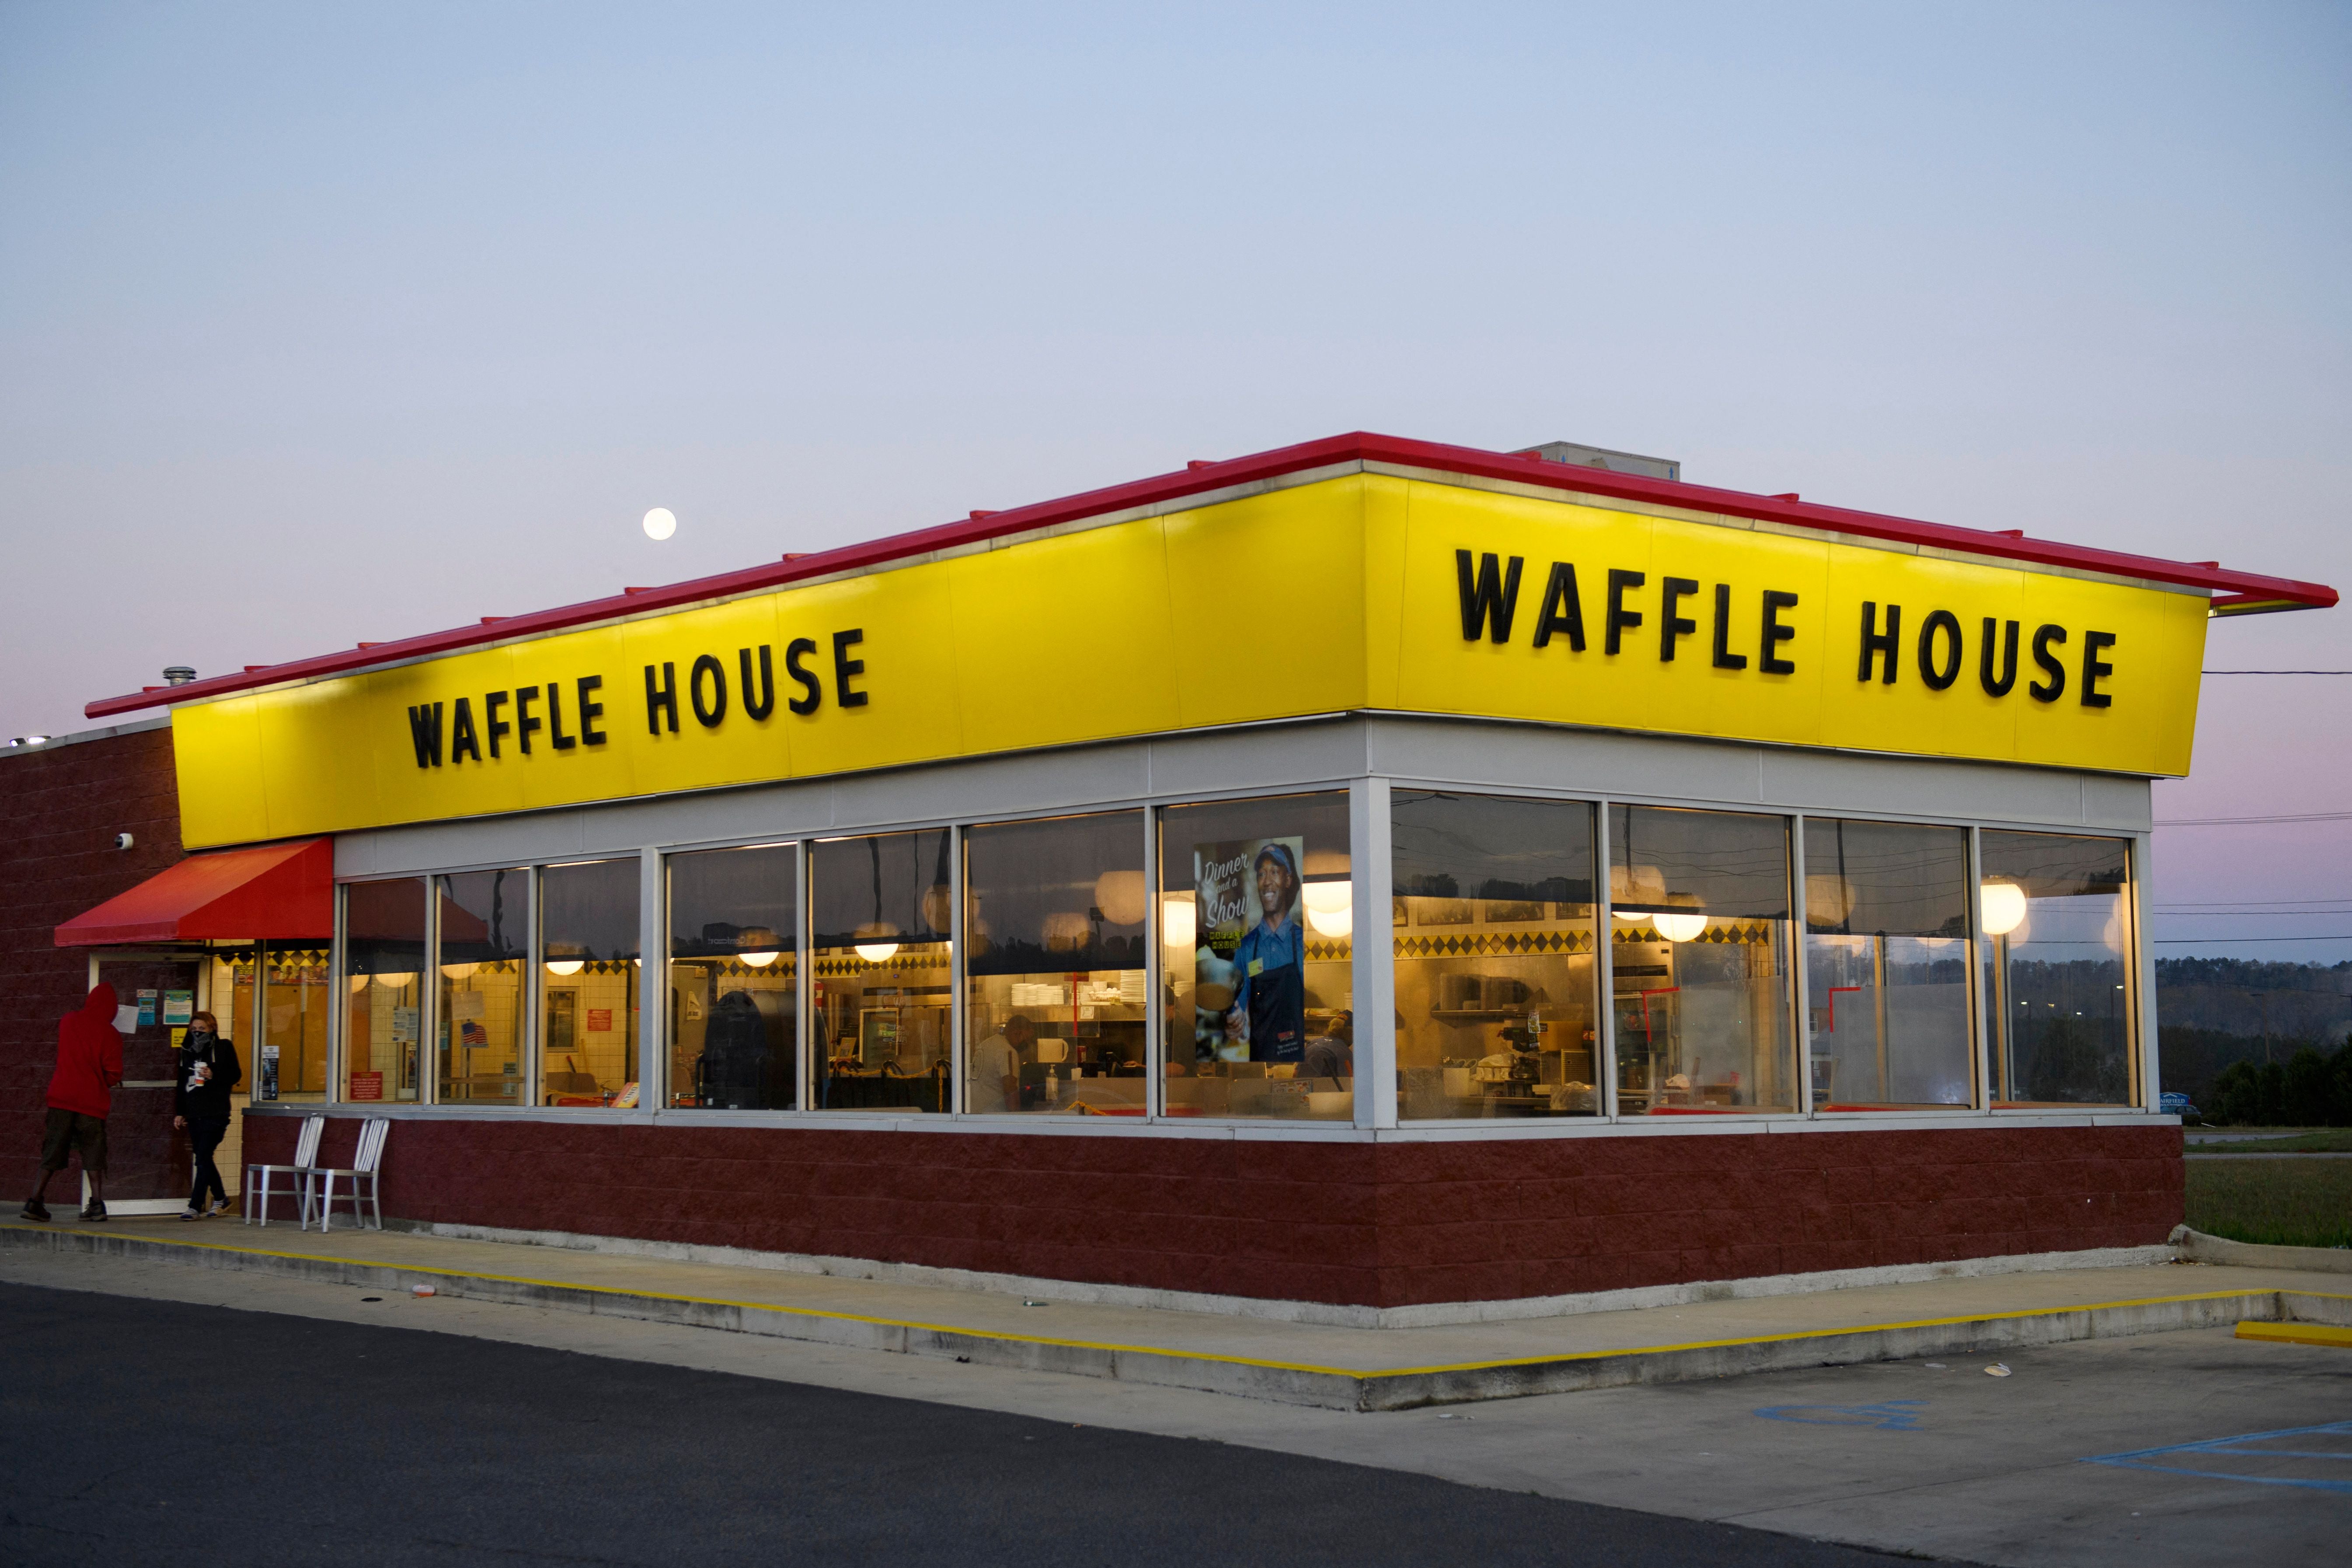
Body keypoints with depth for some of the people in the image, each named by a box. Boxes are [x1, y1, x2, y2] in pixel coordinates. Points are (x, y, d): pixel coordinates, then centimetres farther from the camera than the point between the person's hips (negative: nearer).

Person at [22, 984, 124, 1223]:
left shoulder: (69, 1022, 3)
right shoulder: (110, 1035, -7)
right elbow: (113, 1074, -8)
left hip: (61, 1096, 3)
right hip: (92, 1100, -3)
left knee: (52, 1149, 8)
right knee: (93, 1152, 5)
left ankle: (36, 1200, 2)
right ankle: (97, 1202, -4)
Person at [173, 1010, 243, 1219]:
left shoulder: (223, 1048, 0)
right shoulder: (187, 1050, 15)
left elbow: (235, 1075, 0)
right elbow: (181, 1083, 19)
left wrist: (214, 1076, -17)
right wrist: (179, 1112, 15)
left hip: (215, 1113, -6)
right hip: (193, 1114, 6)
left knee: (204, 1157, -11)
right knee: (203, 1159, 10)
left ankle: (195, 1207, -12)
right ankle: (220, 1199, 26)